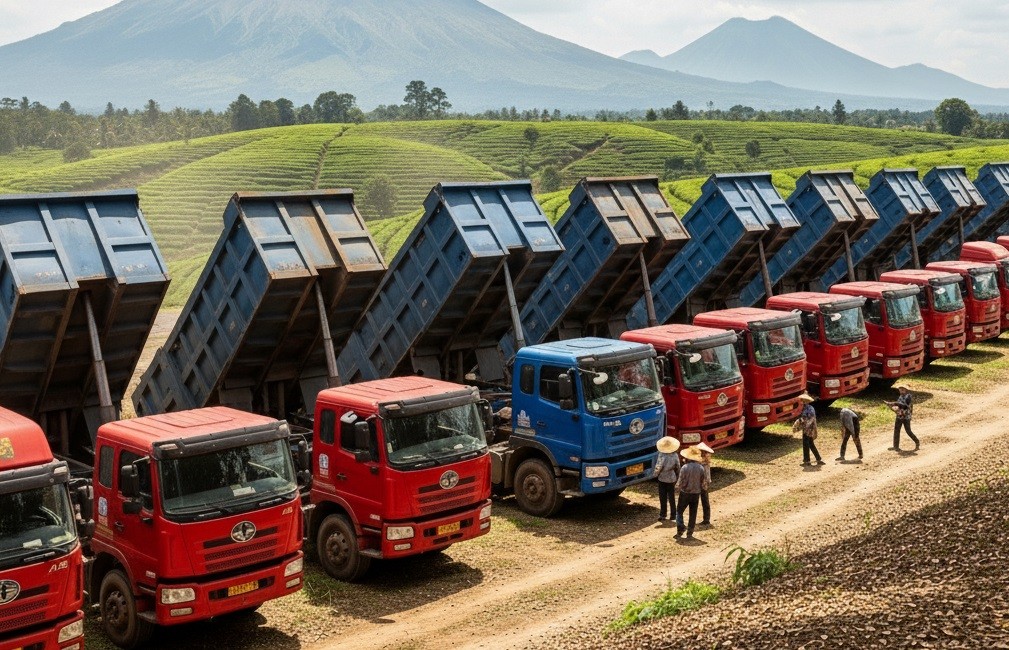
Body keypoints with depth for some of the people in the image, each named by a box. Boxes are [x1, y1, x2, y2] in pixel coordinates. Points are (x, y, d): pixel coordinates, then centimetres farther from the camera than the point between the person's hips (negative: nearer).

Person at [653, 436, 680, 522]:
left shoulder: (661, 455, -21)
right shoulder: (675, 455, -10)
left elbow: (658, 467, -18)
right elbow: (678, 467, 0)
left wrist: (655, 474, 0)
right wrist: (677, 473, 18)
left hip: (662, 479, -3)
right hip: (672, 479, 3)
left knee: (663, 498, 7)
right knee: (672, 497, 14)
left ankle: (662, 514, 9)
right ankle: (673, 514, 18)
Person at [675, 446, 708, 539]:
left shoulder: (685, 468, -19)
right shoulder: (701, 468, -7)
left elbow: (680, 483, -16)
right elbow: (704, 482, -1)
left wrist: (678, 485, 4)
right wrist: (703, 488, 18)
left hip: (685, 493, -3)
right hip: (696, 494, 3)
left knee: (679, 511, 13)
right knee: (693, 514, 13)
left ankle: (680, 530, 2)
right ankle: (689, 534, 17)